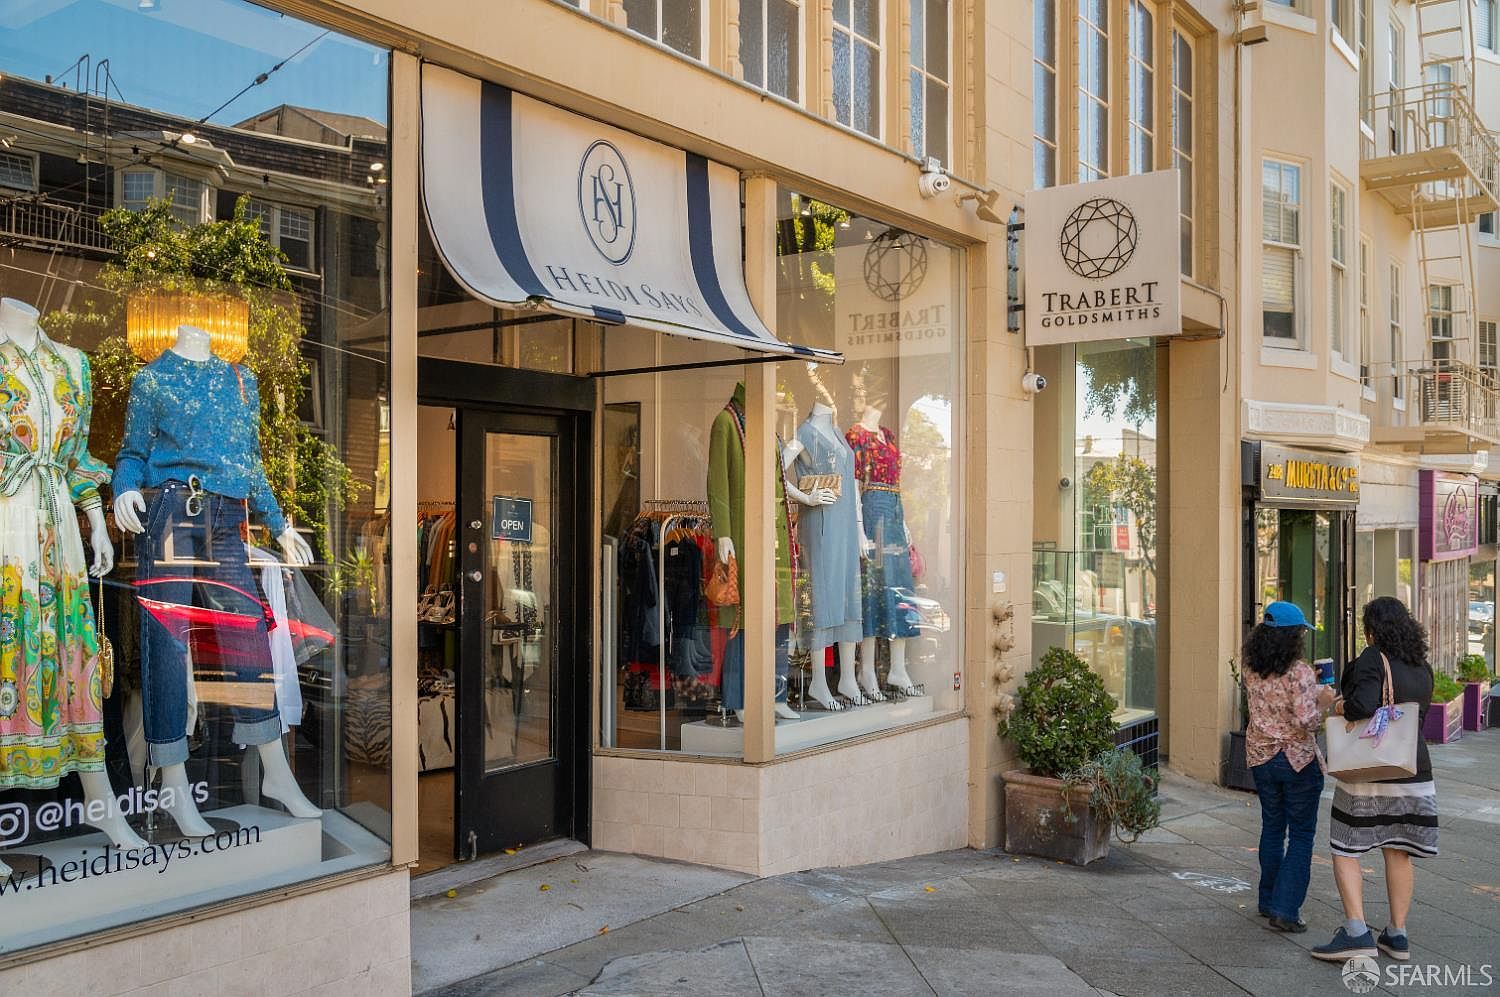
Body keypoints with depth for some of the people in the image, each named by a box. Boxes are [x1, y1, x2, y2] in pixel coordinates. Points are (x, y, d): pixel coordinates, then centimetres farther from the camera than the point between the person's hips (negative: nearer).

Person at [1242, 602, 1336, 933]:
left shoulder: (1251, 670, -1)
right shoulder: (1300, 672, -19)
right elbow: (1306, 721, -23)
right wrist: (1323, 701, -5)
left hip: (1260, 757, 6)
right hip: (1298, 760, -6)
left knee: (1272, 828, 19)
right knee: (1301, 835, 5)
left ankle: (1268, 901, 28)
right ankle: (1285, 909, 0)